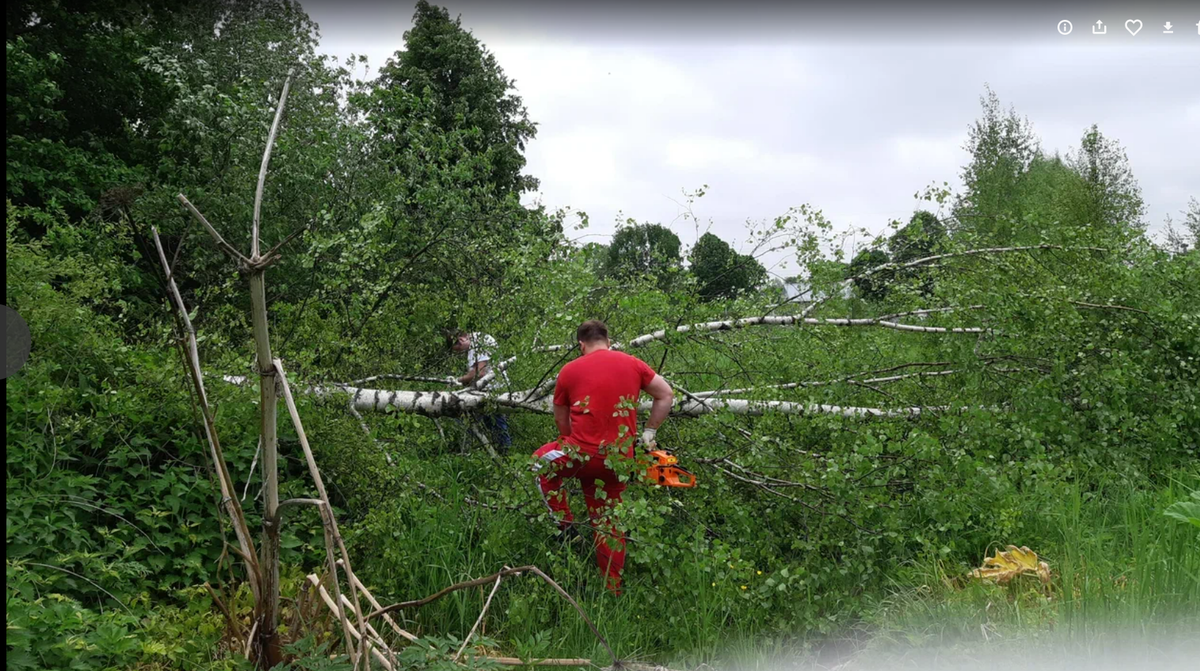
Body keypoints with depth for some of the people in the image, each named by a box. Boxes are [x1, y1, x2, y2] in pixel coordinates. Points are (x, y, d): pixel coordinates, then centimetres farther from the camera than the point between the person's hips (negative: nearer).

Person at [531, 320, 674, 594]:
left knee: (542, 461, 28)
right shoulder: (632, 364, 5)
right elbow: (666, 394, 8)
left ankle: (565, 524, 23)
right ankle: (613, 588, 24)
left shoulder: (570, 371, 0)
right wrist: (649, 432, 15)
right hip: (618, 459, 3)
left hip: (583, 454, -3)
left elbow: (561, 421, 10)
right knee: (609, 524, 18)